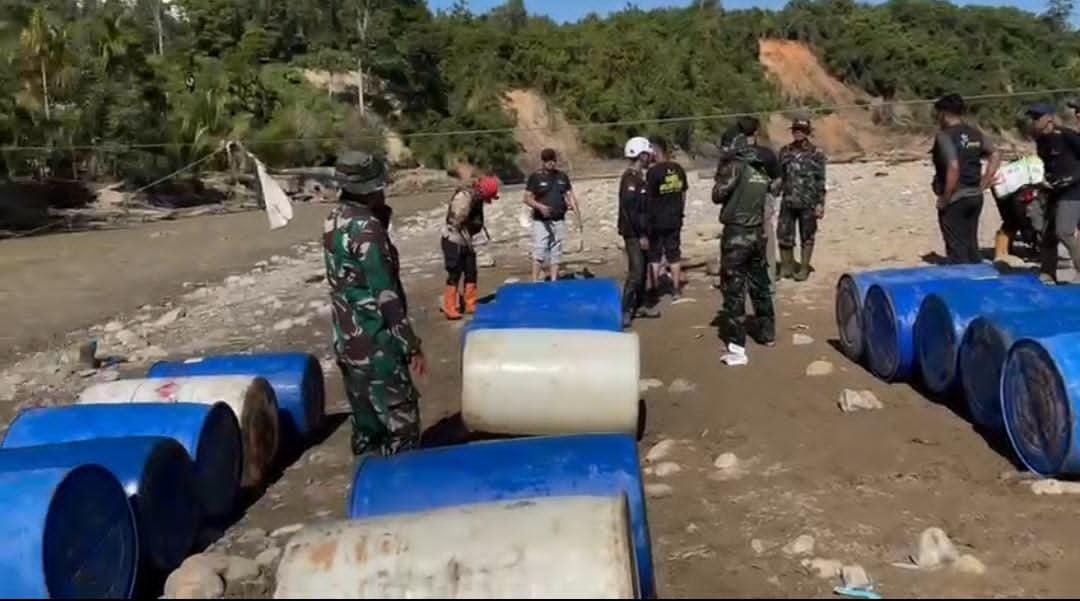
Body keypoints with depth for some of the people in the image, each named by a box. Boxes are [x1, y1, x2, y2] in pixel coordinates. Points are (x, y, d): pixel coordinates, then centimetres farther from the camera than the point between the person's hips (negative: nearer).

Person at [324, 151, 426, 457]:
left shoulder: (335, 219, 7)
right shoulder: (366, 228, -19)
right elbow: (386, 295, -21)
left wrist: (379, 214, -1)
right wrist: (412, 346, -15)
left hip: (347, 341, 9)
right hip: (376, 346, -9)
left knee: (366, 426, 17)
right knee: (402, 428, -2)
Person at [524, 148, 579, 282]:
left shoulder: (562, 177, 10)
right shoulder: (535, 177, -2)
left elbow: (570, 195, 10)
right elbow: (527, 198, -3)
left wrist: (577, 214, -2)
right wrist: (539, 206, -21)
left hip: (558, 221, 4)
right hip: (541, 221, -4)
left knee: (556, 253, 7)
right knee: (539, 252, -10)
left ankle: (553, 281, 14)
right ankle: (535, 281, -7)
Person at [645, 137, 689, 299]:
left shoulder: (653, 172, -17)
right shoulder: (678, 169, 2)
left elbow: (649, 199, -14)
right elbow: (683, 194, 9)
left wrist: (647, 220, -4)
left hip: (657, 221, -5)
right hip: (674, 220, 5)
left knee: (654, 256, 7)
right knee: (674, 255, 13)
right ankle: (676, 289, 18)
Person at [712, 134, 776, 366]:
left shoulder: (735, 167, -11)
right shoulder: (761, 171, 10)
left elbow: (718, 195, -10)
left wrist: (721, 171, 3)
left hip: (736, 235, -7)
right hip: (758, 234, 7)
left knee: (733, 290, -5)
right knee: (760, 286, 20)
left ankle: (737, 348, -8)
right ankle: (768, 333, 33)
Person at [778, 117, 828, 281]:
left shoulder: (816, 154, -3)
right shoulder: (785, 152, 7)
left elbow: (820, 181, -5)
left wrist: (820, 203, -9)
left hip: (808, 203, -3)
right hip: (787, 202, 3)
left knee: (806, 237, 6)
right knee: (784, 236, 5)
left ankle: (804, 269, 16)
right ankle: (786, 267, 19)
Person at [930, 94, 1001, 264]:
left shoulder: (945, 135, -15)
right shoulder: (975, 134, 9)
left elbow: (953, 167, -25)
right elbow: (996, 156, 9)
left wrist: (945, 198, -17)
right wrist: (983, 185, 9)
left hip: (955, 199, -8)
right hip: (975, 197, 8)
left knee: (957, 249, 0)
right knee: (972, 246, 17)